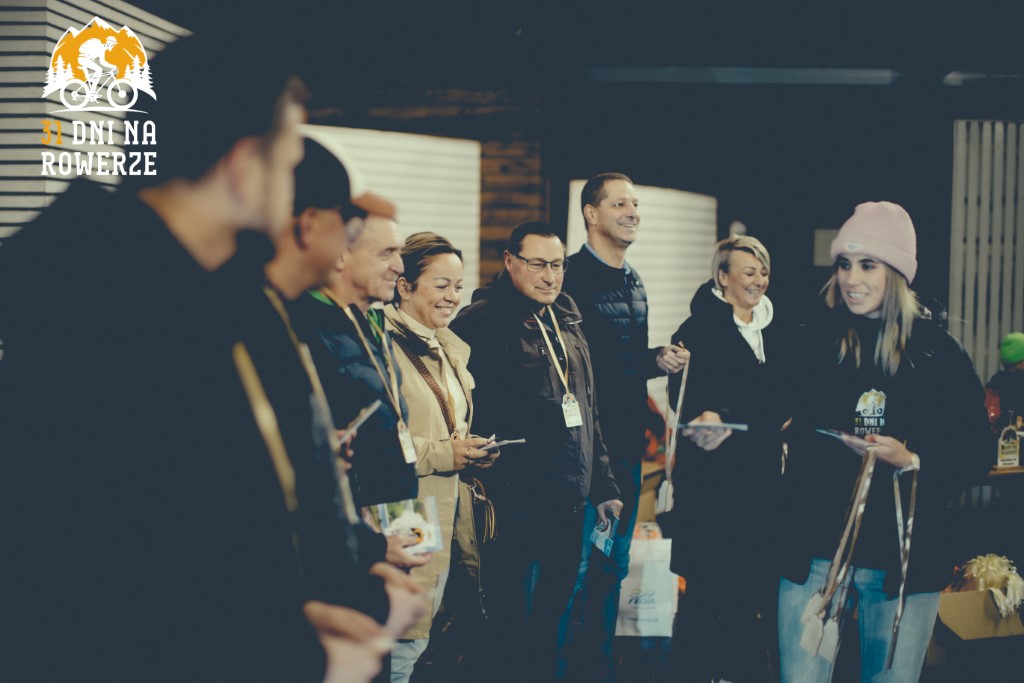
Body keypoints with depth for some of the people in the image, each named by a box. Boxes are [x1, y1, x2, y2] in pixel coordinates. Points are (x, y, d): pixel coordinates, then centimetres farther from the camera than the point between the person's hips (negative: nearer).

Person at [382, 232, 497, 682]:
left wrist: (472, 451, 7)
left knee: (418, 638, 12)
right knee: (401, 644, -8)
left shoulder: (451, 349, 17)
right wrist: (441, 454, -19)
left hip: (446, 515, 9)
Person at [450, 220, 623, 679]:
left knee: (553, 612, 15)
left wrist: (603, 486, 17)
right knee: (508, 617, 3)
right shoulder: (480, 322, -9)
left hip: (569, 502, 7)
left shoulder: (568, 325, 15)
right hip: (513, 503, -7)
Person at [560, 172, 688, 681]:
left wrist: (658, 360, 4)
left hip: (627, 442, 8)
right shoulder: (572, 277, -11)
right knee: (574, 567, -3)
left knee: (614, 563, 15)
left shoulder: (634, 283, 16)